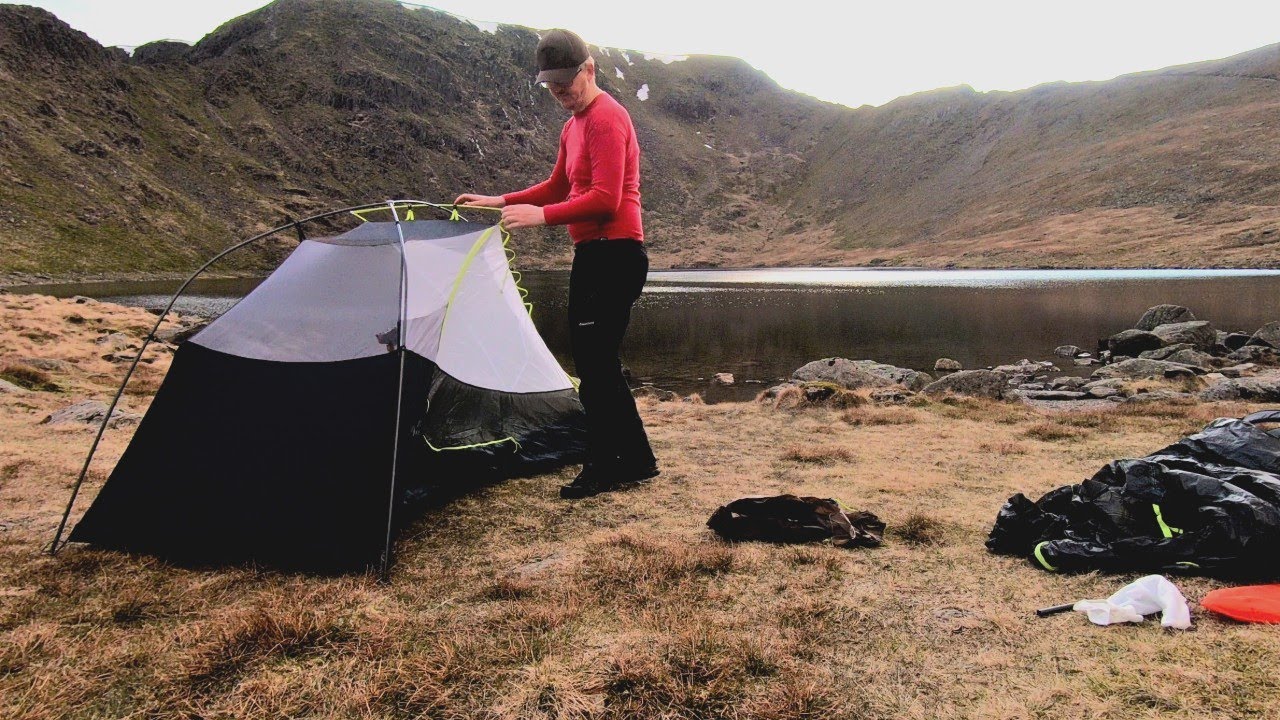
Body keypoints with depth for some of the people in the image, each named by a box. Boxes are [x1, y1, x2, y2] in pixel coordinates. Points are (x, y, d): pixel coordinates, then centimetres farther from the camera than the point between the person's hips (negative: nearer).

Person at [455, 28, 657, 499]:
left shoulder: (606, 118, -12)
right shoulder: (574, 126, 19)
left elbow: (605, 199, -22)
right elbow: (557, 187, 27)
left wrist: (542, 215, -24)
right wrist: (500, 201, 17)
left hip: (615, 254, -10)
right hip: (593, 254, 10)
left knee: (594, 363, -7)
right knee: (597, 363, 12)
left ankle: (601, 468, 4)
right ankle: (636, 461, 21)